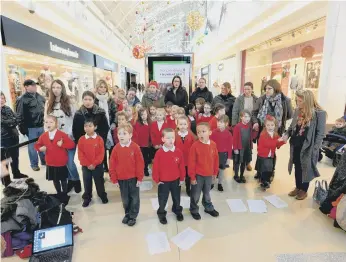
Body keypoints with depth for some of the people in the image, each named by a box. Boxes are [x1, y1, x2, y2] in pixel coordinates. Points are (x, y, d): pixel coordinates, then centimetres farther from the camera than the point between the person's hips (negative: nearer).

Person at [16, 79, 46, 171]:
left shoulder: (40, 97, 9)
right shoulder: (22, 99, -9)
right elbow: (20, 115, -11)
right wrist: (22, 128, -13)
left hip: (42, 126, 5)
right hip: (31, 128, -5)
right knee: (32, 146, 8)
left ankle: (44, 161, 32)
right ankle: (34, 164, 24)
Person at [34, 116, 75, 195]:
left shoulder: (62, 134, -13)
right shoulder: (43, 136, 0)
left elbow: (72, 144, -13)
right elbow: (37, 145, 14)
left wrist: (62, 145, -23)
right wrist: (40, 148, -6)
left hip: (61, 163, -4)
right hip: (50, 164, 4)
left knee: (63, 179, 11)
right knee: (55, 180, 17)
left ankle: (64, 193, 27)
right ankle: (59, 193, 36)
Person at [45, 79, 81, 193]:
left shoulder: (69, 103, -2)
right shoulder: (48, 103, 8)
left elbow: (75, 120, -5)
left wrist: (70, 134, -11)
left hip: (69, 137, -4)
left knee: (69, 162, -7)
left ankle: (76, 180, 18)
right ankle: (70, 180, 29)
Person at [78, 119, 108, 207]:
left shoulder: (99, 139, -9)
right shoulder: (81, 139, -4)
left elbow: (101, 154, -10)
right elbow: (80, 154, -4)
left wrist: (94, 164, -15)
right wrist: (87, 164, -12)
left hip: (97, 166, -1)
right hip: (85, 166, 2)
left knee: (99, 182, 12)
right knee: (87, 183, 13)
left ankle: (103, 196, 31)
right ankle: (87, 198, 29)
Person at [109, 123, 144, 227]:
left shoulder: (135, 147, -13)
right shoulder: (116, 148, -5)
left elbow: (140, 163, -10)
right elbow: (112, 165, 0)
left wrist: (139, 178, -8)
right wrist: (114, 179, -1)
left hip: (133, 178, -2)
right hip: (121, 179, 3)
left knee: (134, 198, 11)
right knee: (125, 198, 18)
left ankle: (133, 216, 27)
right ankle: (127, 214, 38)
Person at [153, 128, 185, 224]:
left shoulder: (178, 152, -10)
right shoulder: (159, 152, -16)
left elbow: (182, 166, -2)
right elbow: (155, 167, -10)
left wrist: (182, 178, 2)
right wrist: (156, 179, -6)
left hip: (176, 180, 2)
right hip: (163, 181, -2)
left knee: (176, 198, 21)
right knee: (162, 199, 13)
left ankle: (178, 211, 43)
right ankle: (161, 214, 34)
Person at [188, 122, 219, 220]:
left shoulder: (213, 145, -6)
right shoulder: (195, 145, -19)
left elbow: (216, 159, 5)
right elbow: (191, 162, -15)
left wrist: (215, 172, 10)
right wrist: (192, 176, -12)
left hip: (209, 174, 4)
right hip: (198, 175, -4)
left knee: (207, 193, 24)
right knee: (195, 195, 12)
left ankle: (209, 208, 45)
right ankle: (194, 210, 34)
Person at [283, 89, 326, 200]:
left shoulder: (319, 113, -15)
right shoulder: (297, 111, 2)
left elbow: (320, 133, -13)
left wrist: (314, 149, -16)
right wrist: (287, 134, -7)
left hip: (308, 147, -5)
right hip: (296, 145, 5)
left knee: (306, 168, 10)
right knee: (297, 168, 16)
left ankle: (304, 190, 28)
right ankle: (298, 187, 34)